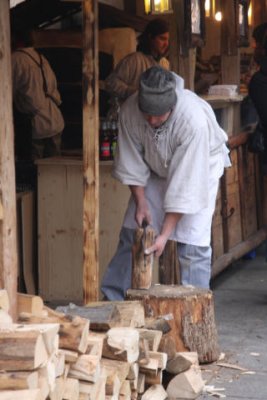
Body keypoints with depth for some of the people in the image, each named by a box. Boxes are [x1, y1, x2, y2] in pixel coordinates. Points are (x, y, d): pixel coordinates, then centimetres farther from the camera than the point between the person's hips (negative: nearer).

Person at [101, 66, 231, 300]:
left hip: (200, 165, -4)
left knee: (192, 243, -13)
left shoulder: (195, 120, -41)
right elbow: (132, 163, -12)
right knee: (132, 231, 3)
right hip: (156, 168, 4)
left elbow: (186, 184, -37)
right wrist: (140, 202, -16)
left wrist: (165, 234, -36)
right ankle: (112, 300, 15)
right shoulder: (130, 111, -28)